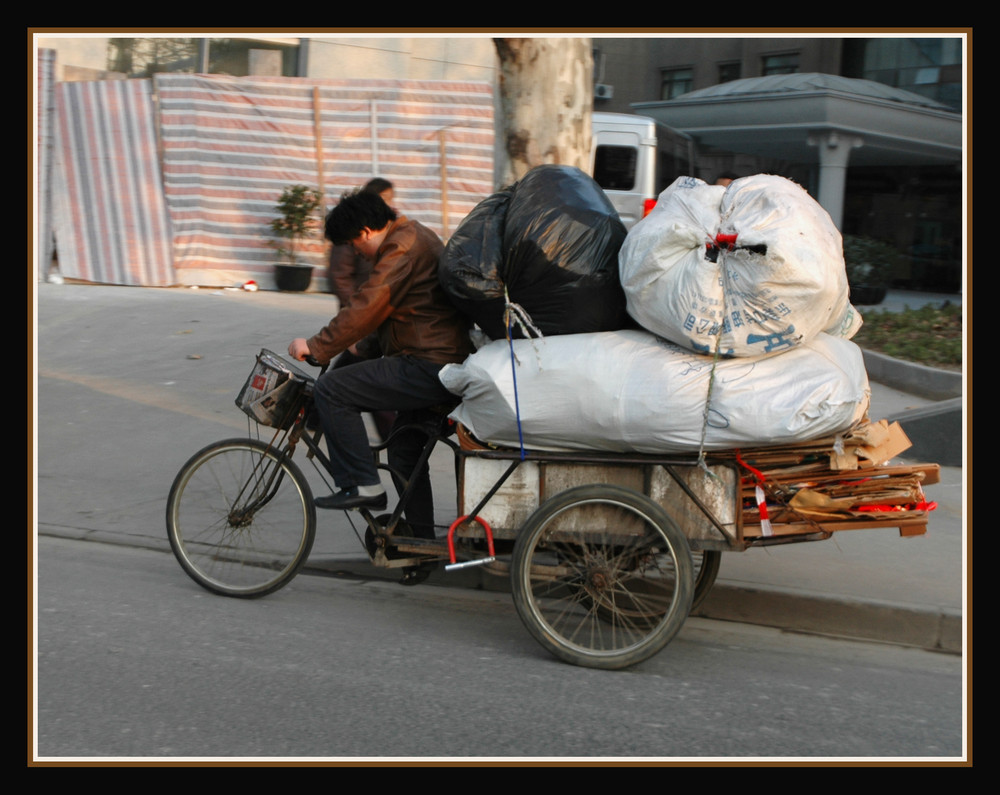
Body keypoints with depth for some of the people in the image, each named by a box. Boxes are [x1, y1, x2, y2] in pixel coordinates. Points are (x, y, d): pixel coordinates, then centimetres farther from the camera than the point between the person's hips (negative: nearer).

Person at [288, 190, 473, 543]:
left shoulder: (402, 246, -15)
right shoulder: (415, 237, 19)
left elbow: (366, 307, -22)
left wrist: (316, 346, -15)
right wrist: (360, 344, 26)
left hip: (429, 367, -11)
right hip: (442, 366, 11)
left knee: (331, 390, -12)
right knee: (403, 452, 21)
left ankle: (360, 485, -10)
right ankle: (421, 540, 30)